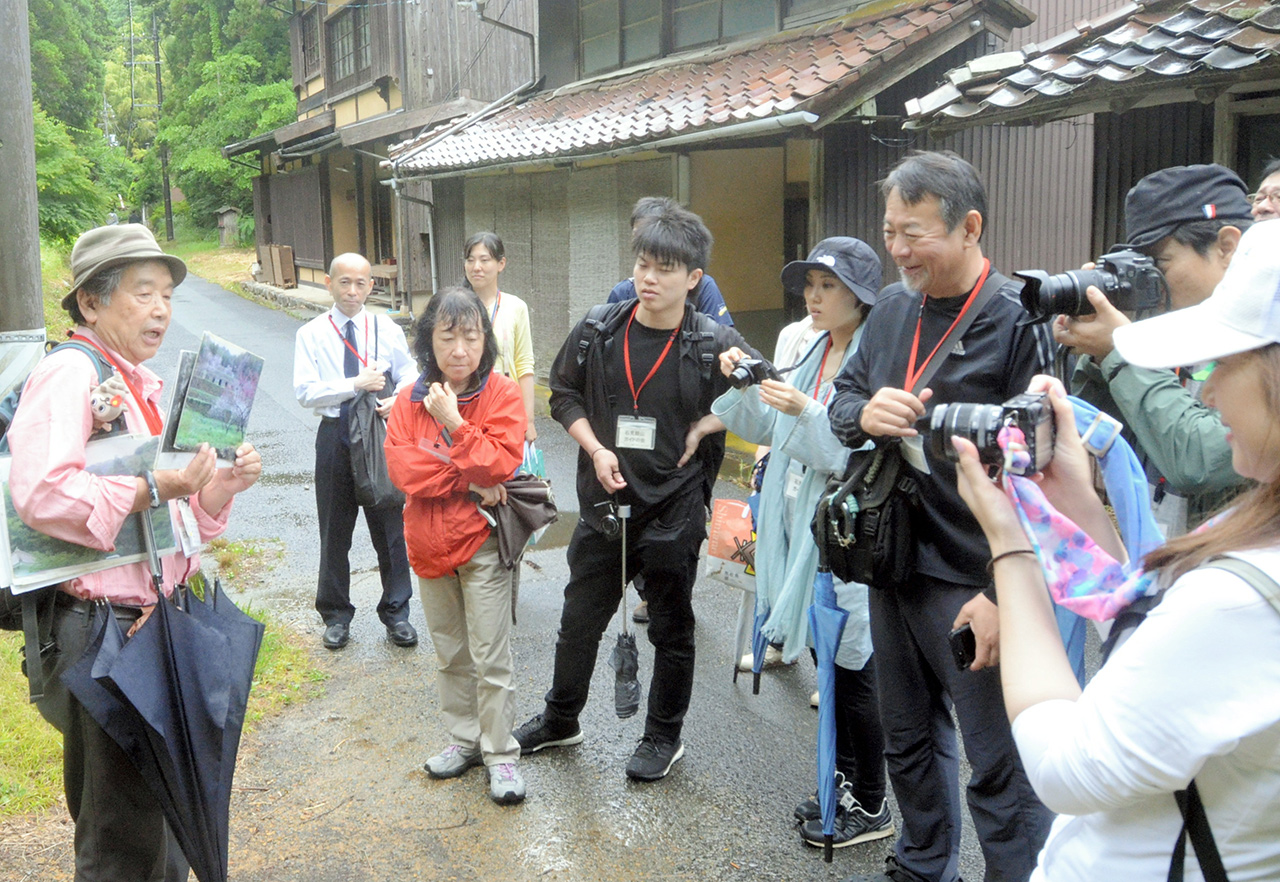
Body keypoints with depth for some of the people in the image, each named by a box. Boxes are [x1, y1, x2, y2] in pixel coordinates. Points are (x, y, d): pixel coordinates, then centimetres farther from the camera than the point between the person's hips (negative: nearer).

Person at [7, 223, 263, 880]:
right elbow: (39, 491, -29)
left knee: (163, 816, 22)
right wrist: (151, 489, -30)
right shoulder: (70, 373, -12)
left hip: (157, 621, 9)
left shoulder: (142, 384, 16)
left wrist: (223, 486, 3)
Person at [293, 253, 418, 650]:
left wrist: (398, 402, -16)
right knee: (335, 530, 11)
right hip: (335, 435, -1)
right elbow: (305, 392, -10)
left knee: (390, 525, 7)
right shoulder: (312, 334, -1)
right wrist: (356, 384, -20)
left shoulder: (387, 330, 4)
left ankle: (396, 612, 23)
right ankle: (336, 615, 27)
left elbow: (410, 377, 5)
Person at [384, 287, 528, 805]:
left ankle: (500, 755, 14)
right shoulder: (410, 400, 1)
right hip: (429, 544, 5)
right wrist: (469, 483, -18)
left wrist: (454, 422, -23)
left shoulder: (501, 394, -9)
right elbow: (400, 468, -11)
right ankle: (464, 740, 34)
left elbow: (501, 463, -19)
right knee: (450, 654, 18)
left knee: (491, 656, 0)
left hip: (481, 543, -4)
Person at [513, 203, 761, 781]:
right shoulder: (597, 331, -3)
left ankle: (664, 735, 32)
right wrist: (596, 450, -6)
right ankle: (560, 719, 38)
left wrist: (703, 427, -9)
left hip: (675, 510, -2)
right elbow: (564, 395, 9)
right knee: (579, 619, 16)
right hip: (603, 500, 3)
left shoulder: (714, 345, -10)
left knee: (671, 630, 12)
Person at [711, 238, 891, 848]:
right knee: (828, 658, 18)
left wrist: (806, 412, -29)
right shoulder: (797, 342, 8)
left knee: (851, 665, 3)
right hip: (796, 517, 8)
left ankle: (870, 808, 21)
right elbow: (769, 430, 13)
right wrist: (743, 384, -2)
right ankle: (844, 781, 35)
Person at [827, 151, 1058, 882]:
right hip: (892, 566, 7)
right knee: (909, 739, 22)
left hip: (970, 584, -7)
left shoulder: (1019, 321, -14)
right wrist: (863, 414, -10)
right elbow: (843, 398, 15)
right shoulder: (894, 308, 7)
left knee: (999, 765, 3)